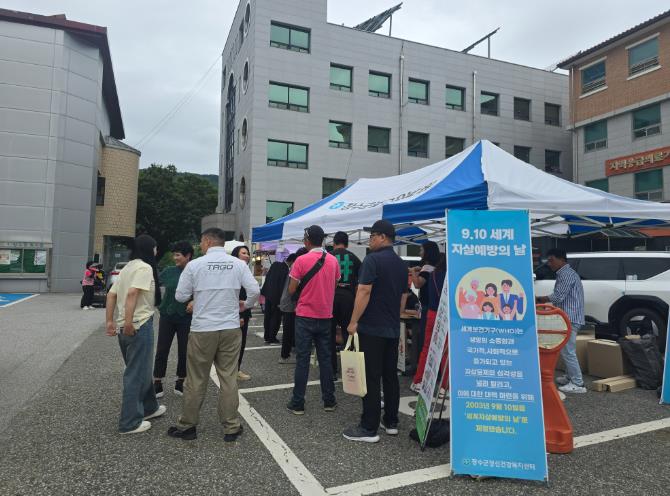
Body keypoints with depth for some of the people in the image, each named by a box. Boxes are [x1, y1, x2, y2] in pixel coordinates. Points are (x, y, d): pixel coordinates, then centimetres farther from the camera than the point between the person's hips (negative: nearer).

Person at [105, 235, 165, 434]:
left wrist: (110, 321, 14)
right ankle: (130, 423, 9)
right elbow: (132, 293, -26)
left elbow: (111, 295, 14)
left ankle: (149, 407, 36)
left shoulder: (127, 268, 15)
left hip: (125, 328, 9)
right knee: (136, 374, 0)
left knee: (141, 370, 21)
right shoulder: (145, 268, -12)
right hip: (139, 326, -9)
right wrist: (129, 321, -28)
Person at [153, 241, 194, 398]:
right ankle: (157, 385, 16)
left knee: (184, 352, 8)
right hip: (167, 316, 2)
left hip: (186, 318, -2)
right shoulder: (169, 271, 0)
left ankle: (180, 383, 25)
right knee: (162, 351, 4)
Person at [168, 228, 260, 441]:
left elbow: (180, 296, -1)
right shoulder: (238, 264, -2)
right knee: (229, 378, 9)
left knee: (196, 380, 11)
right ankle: (231, 428, 17)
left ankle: (187, 425, 25)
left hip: (202, 329, -1)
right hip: (231, 328, 2)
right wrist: (245, 305, 14)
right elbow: (255, 291, -5)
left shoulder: (195, 265, -6)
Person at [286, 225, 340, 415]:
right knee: (325, 358, 12)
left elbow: (291, 290, -8)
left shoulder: (301, 261, -12)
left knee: (302, 359, 2)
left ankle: (298, 403, 8)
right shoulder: (333, 260, 0)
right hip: (325, 316, 4)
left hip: (305, 316, -3)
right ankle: (329, 400, 19)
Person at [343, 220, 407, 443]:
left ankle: (369, 428, 4)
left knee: (371, 378, -2)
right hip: (393, 329, 8)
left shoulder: (373, 259, -13)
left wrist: (353, 321, -14)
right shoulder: (401, 264, 12)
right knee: (390, 376, 14)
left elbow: (364, 292, -19)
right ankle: (391, 422, 23)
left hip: (372, 328, -8)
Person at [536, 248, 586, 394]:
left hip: (570, 319, -11)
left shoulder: (566, 274, -15)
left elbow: (558, 297, -20)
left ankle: (578, 384, -2)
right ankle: (570, 377, 27)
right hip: (569, 318, 11)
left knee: (567, 351, -7)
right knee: (567, 350, 18)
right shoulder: (565, 273, 18)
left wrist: (539, 299, -10)